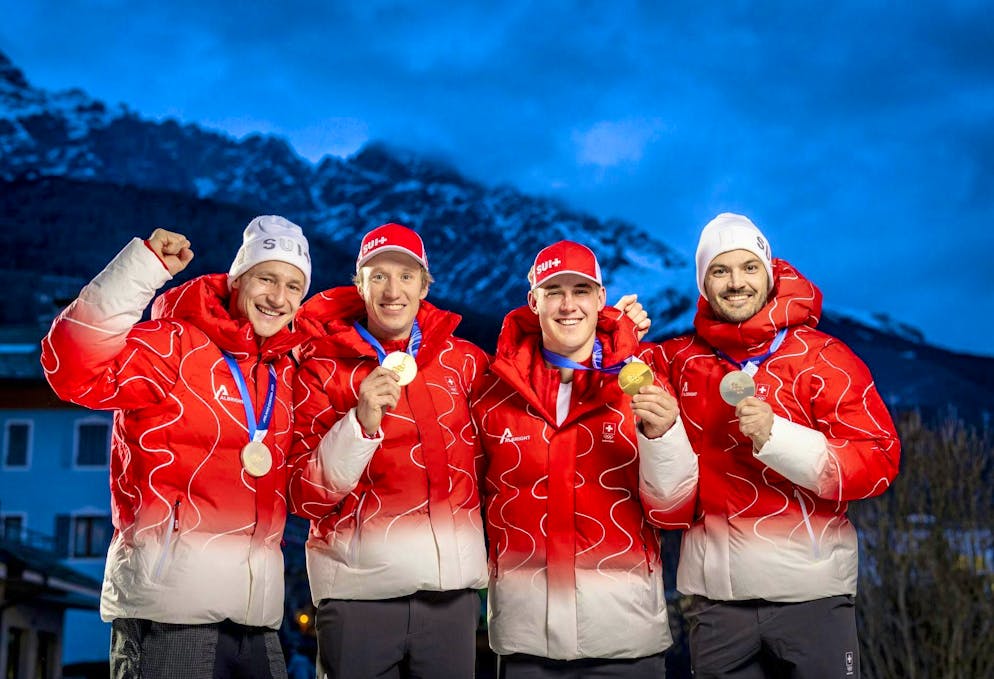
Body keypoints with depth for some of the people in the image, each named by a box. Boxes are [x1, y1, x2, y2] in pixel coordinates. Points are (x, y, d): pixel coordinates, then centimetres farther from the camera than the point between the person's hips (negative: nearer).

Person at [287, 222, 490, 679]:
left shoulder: (464, 360, 6)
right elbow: (306, 498, -5)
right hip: (358, 593, -2)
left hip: (453, 590, 2)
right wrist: (362, 423, -19)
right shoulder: (323, 365, 0)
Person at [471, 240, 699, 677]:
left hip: (626, 628, 0)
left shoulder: (643, 387, -2)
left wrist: (661, 433, -20)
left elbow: (673, 511, -5)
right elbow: (473, 494, 12)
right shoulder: (496, 390, 0)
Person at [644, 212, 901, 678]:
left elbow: (878, 462, -10)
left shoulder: (822, 357, -5)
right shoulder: (680, 360, 5)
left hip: (810, 587, -3)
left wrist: (776, 435, -22)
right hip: (716, 590, 3)